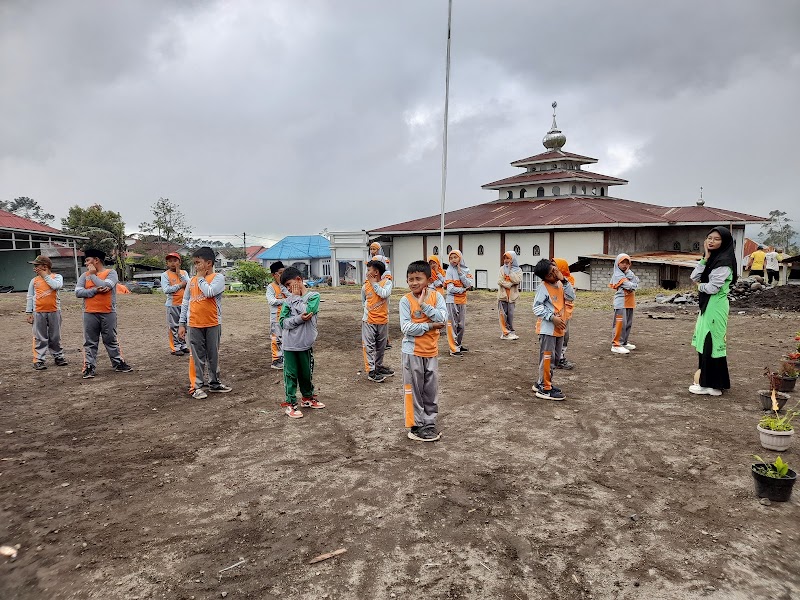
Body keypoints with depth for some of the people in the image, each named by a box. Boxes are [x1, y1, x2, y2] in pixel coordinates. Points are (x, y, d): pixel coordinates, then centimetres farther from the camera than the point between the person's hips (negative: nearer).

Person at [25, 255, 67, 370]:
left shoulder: (57, 277, 2)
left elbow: (57, 286, -21)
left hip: (54, 312, -1)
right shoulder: (34, 280, 7)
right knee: (40, 338, 1)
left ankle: (58, 357, 20)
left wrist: (45, 276, -11)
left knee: (55, 337, 9)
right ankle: (38, 360, 5)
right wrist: (29, 312, 4)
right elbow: (30, 297, 9)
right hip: (39, 312, 1)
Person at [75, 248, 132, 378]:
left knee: (111, 341, 8)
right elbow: (78, 292, -2)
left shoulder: (111, 273, -1)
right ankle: (90, 367, 10)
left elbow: (106, 286, -19)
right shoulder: (84, 276, 9)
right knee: (90, 343, 5)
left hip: (108, 314, -2)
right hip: (90, 314, 2)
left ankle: (119, 364, 18)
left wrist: (93, 275, -6)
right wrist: (95, 291, -15)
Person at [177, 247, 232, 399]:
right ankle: (196, 386, 12)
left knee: (213, 355, 10)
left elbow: (209, 292, -24)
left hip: (213, 324, -2)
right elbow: (185, 302, 12)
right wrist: (181, 324, 8)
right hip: (194, 325, 2)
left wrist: (200, 278, -9)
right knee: (197, 356, 5)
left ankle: (214, 383, 24)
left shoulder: (218, 277, -5)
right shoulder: (192, 281, 8)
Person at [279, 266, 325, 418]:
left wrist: (296, 297, -8)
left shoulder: (313, 296, -2)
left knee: (307, 373, 14)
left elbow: (306, 311, -20)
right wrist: (299, 319, -19)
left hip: (306, 344, -1)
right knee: (290, 374, 5)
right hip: (289, 345, 1)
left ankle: (308, 398, 34)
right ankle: (290, 404, 16)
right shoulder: (288, 299, 4)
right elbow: (283, 322, -4)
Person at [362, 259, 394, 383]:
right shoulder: (365, 286, 1)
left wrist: (374, 283, -16)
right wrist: (368, 307, 5)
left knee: (381, 346, 15)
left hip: (383, 320, 0)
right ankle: (371, 371, 1)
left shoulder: (387, 282, -5)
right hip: (369, 320, 0)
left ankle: (378, 366, 32)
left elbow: (385, 294, -25)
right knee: (369, 346, -3)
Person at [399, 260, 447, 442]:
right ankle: (416, 425, 18)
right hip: (412, 351, -3)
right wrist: (429, 326, -17)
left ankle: (429, 423, 28)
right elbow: (406, 327, -17)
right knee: (414, 389, 6)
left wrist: (424, 305, -20)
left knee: (431, 389, 13)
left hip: (431, 351, 3)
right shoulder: (406, 300, -9)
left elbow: (442, 318, -16)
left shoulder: (436, 296, -3)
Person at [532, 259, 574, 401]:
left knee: (554, 358, 15)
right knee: (547, 358, -5)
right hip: (547, 328, -8)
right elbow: (537, 307, -18)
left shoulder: (560, 285, 9)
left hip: (559, 328, 8)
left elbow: (571, 296, -2)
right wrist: (552, 318, -25)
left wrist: (564, 281, -10)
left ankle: (542, 382, 27)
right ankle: (545, 389, 2)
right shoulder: (543, 287, -13)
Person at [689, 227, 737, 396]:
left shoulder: (724, 261, -16)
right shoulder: (712, 259, 12)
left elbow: (712, 288, -21)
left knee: (711, 343, -3)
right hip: (707, 305, 9)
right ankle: (706, 380, 22)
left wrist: (700, 286, 0)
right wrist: (705, 258, -5)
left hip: (715, 306, -9)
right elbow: (694, 277, 3)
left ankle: (711, 384, 6)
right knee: (705, 342, 13)